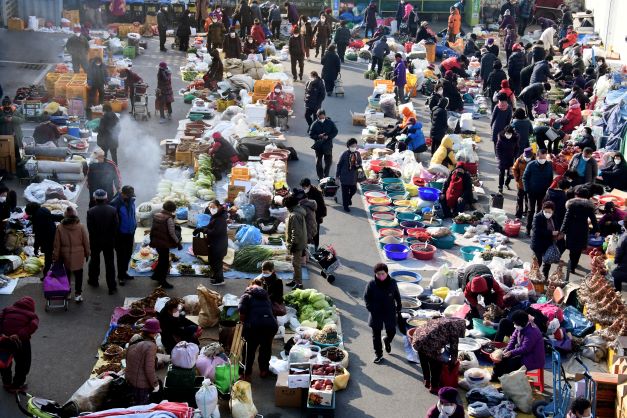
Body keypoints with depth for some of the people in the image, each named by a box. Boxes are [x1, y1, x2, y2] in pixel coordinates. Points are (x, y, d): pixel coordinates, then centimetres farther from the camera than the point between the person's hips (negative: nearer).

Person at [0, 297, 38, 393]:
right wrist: (20, 335, -15)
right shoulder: (32, 315, 12)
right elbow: (33, 326, -9)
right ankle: (16, 386, 33)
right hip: (21, 341, -3)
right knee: (23, 364, 22)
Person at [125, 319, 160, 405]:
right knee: (141, 404, 8)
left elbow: (127, 357, 13)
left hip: (130, 378, 8)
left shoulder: (134, 338, 0)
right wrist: (155, 383, -11)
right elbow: (149, 368, -24)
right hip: (142, 383, -8)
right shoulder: (150, 346, -26)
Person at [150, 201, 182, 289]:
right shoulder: (169, 218, -19)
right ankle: (162, 281, 13)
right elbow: (172, 233, -20)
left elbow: (152, 228, 11)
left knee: (161, 259, 26)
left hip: (156, 241, 7)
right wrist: (178, 243, -11)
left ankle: (156, 275, 35)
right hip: (164, 243, -7)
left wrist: (152, 239, 22)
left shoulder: (156, 215, 4)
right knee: (165, 262, 6)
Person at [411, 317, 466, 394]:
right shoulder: (455, 326, 3)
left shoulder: (445, 321, 27)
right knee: (437, 365, 12)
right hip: (429, 344, -8)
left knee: (424, 362, 28)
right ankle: (434, 387, 24)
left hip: (418, 339, 8)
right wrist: (452, 361, 19)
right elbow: (454, 346, 5)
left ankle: (427, 381, 45)